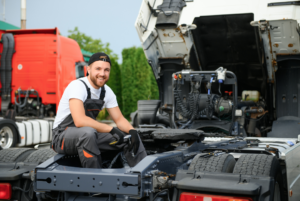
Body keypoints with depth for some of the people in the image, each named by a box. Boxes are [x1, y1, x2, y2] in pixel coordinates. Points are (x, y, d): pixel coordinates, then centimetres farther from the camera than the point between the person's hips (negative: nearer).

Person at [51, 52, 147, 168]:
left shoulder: (107, 92, 4)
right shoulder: (77, 86, -21)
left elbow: (119, 119, 8)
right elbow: (79, 121, -34)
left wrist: (132, 131, -15)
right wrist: (111, 129, -30)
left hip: (89, 134, 8)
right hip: (62, 136, -8)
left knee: (131, 136, -2)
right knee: (88, 132, -40)